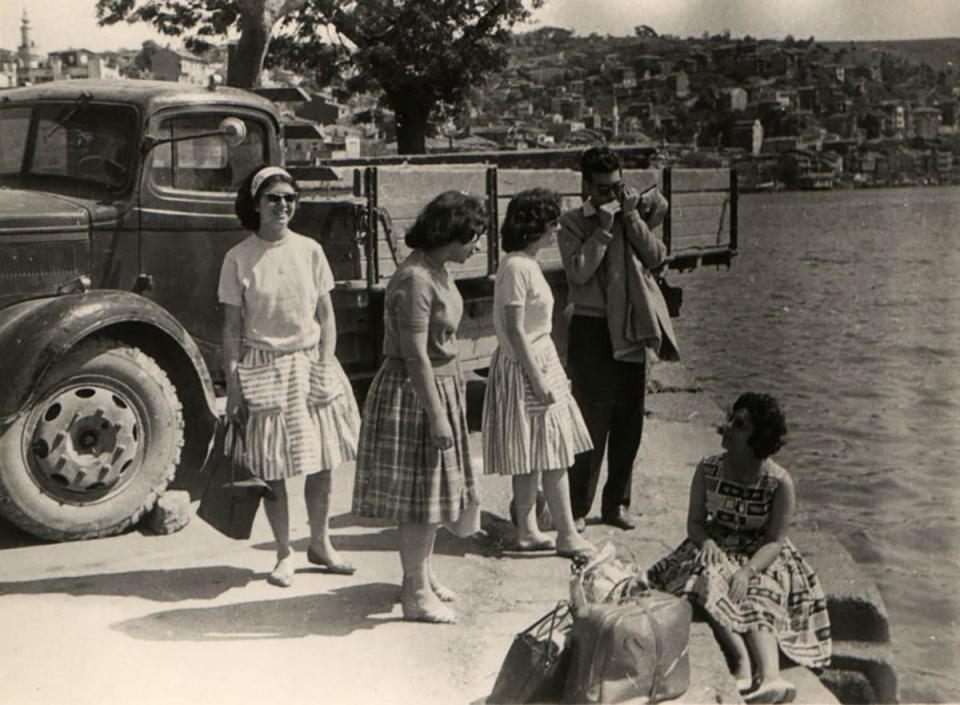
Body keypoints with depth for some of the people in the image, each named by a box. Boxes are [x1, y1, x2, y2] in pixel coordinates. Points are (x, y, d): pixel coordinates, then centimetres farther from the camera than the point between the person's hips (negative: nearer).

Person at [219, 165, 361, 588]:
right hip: (263, 368, -2)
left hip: (311, 362, 3)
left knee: (320, 462, 9)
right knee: (272, 469, 2)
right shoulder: (239, 259, -4)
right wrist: (233, 386, -6)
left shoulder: (309, 251, 3)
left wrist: (325, 367, -4)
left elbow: (326, 317, 6)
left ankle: (320, 544, 26)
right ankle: (284, 553, 17)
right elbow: (232, 327, -3)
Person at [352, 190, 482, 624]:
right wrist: (437, 416, -23)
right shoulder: (414, 280, -23)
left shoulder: (436, 270, 8)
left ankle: (423, 575, 31)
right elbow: (415, 358, -24)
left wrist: (452, 390, 21)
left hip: (441, 385, 10)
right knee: (418, 493, -2)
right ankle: (416, 594, 8)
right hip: (413, 394, -10)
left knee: (433, 488, 18)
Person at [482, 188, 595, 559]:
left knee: (533, 456, 11)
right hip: (525, 367, -10)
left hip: (539, 362, 10)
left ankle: (527, 531, 17)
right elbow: (515, 331, -21)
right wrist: (538, 380, -20)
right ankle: (567, 535, 0)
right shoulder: (516, 267, -18)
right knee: (552, 454, -5)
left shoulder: (527, 263, 12)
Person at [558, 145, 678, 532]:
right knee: (591, 421, -4)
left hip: (632, 330, 5)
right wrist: (605, 226, -16)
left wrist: (632, 218, -9)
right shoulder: (572, 223, -4)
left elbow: (657, 257, -4)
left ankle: (617, 502, 23)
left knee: (629, 421, 10)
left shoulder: (636, 215, 9)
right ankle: (577, 508, 6)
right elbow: (580, 271, -17)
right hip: (592, 329, -5)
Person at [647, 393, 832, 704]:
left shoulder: (780, 483, -13)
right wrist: (706, 542, -20)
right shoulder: (708, 470, -3)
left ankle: (770, 676, -47)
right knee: (707, 580, -29)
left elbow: (775, 541, -13)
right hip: (718, 549, 2)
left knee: (758, 600, -28)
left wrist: (748, 570, -29)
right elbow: (694, 521, 3)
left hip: (761, 557, -2)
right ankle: (743, 659, -41)